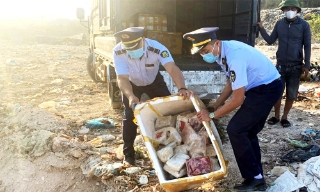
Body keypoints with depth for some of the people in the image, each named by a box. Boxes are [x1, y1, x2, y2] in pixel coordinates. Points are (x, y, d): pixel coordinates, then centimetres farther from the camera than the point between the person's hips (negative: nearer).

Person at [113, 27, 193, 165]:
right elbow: (122, 78, -37)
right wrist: (130, 96, -58)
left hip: (154, 81, 0)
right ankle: (128, 154, 9)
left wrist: (182, 88, -69)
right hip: (132, 84, 0)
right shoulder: (118, 52, -34)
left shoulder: (157, 48, -38)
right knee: (129, 116, -8)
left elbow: (172, 69, -50)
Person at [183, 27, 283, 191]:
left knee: (235, 129, -11)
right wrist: (215, 105, 7)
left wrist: (211, 115, -17)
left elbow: (238, 100, -26)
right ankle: (257, 178, 25)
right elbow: (231, 82, 13)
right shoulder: (222, 52, -2)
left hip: (268, 88, -10)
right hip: (259, 87, 10)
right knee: (247, 131, 14)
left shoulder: (235, 57, -31)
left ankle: (255, 178, 2)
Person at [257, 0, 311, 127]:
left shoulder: (304, 25, -4)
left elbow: (307, 46, -1)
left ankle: (284, 117, 23)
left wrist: (306, 65, -5)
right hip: (280, 65, 1)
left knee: (291, 94, 7)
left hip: (296, 66, -1)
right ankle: (276, 116, 23)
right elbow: (270, 41, 6)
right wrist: (261, 28, -7)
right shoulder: (279, 24, 1)